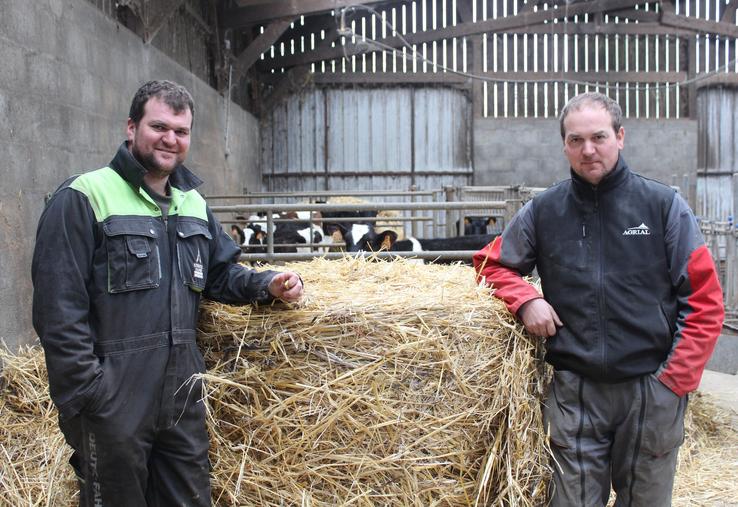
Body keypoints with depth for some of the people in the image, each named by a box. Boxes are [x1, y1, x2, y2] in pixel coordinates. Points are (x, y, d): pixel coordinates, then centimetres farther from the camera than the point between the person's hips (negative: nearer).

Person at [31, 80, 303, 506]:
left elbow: (221, 272, 19)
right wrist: (86, 393, -18)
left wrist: (266, 284, 0)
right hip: (111, 401, -6)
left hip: (182, 392, 6)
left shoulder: (193, 202, 11)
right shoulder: (84, 198, -12)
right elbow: (58, 310, -16)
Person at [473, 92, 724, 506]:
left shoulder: (663, 205, -2)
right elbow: (491, 263, 15)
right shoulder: (543, 211, 4)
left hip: (651, 393, 0)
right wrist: (525, 299, -5)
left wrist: (676, 379, -7)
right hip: (573, 393, 1)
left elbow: (705, 302, -1)